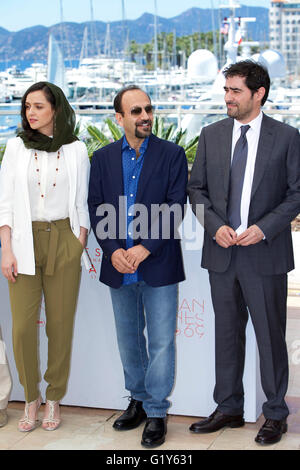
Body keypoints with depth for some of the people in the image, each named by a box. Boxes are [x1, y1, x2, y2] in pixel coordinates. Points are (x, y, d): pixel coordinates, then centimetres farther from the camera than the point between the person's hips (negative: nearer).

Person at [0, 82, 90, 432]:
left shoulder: (76, 150, 5)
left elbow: (82, 203, 8)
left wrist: (80, 247, -1)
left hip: (63, 242, 0)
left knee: (61, 324, 1)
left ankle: (54, 399, 15)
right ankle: (30, 398, 14)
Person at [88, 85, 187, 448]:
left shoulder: (172, 155, -2)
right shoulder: (103, 158, 7)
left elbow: (175, 207, -9)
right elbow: (96, 209, 3)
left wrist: (145, 248, -17)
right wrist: (113, 251, -11)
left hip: (158, 265, -3)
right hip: (119, 266, 3)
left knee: (161, 340, 0)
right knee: (129, 339, 15)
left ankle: (156, 413, 10)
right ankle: (138, 401, 30)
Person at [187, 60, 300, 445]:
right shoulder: (211, 135, 7)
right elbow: (196, 188, 9)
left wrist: (264, 228, -15)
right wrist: (215, 226, -7)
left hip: (265, 254, -3)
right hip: (221, 252, 3)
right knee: (227, 333, 12)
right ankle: (228, 408, 25)